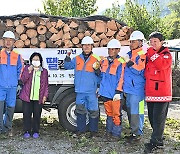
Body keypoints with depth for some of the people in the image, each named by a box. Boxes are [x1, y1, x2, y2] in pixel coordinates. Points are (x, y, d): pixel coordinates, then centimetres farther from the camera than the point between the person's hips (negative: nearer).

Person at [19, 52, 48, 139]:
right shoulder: (27, 68, 8)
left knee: (37, 114, 3)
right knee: (27, 114, 0)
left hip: (38, 97, 0)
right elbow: (23, 80, -3)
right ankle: (27, 131, 10)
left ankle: (35, 131, 14)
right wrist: (28, 71, -16)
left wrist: (45, 95, 2)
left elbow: (46, 85, 10)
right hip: (27, 96, 0)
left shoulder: (44, 71, 10)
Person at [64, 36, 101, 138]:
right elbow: (68, 66, 17)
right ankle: (81, 129, 23)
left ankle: (93, 130, 14)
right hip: (80, 91, 3)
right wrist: (68, 58, 4)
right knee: (80, 110, 11)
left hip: (91, 91, -3)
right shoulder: (77, 59, 10)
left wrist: (97, 70, -13)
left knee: (93, 111, 1)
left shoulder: (96, 59, 1)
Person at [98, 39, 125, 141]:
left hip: (115, 94, -6)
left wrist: (118, 92, -16)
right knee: (109, 113, 16)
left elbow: (121, 78, -13)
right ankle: (109, 131, 27)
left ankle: (116, 134, 9)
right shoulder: (104, 62, 12)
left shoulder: (121, 63, -10)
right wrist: (99, 87, 19)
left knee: (116, 114, 0)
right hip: (105, 92, 7)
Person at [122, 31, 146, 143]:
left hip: (137, 89, -9)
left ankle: (138, 134, 6)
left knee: (136, 112, -5)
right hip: (129, 88, 9)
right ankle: (133, 131, 27)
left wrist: (129, 62, -20)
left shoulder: (143, 55, -10)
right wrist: (124, 87, 25)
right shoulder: (129, 54, 16)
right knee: (130, 111, 15)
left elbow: (139, 71, -18)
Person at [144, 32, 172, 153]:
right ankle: (159, 138, 24)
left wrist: (151, 53, -22)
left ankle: (156, 142, 1)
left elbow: (162, 65, -25)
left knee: (158, 118, -6)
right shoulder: (148, 55, 16)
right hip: (150, 92, 7)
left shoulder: (166, 54, -3)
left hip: (162, 92, -7)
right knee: (152, 117, 12)